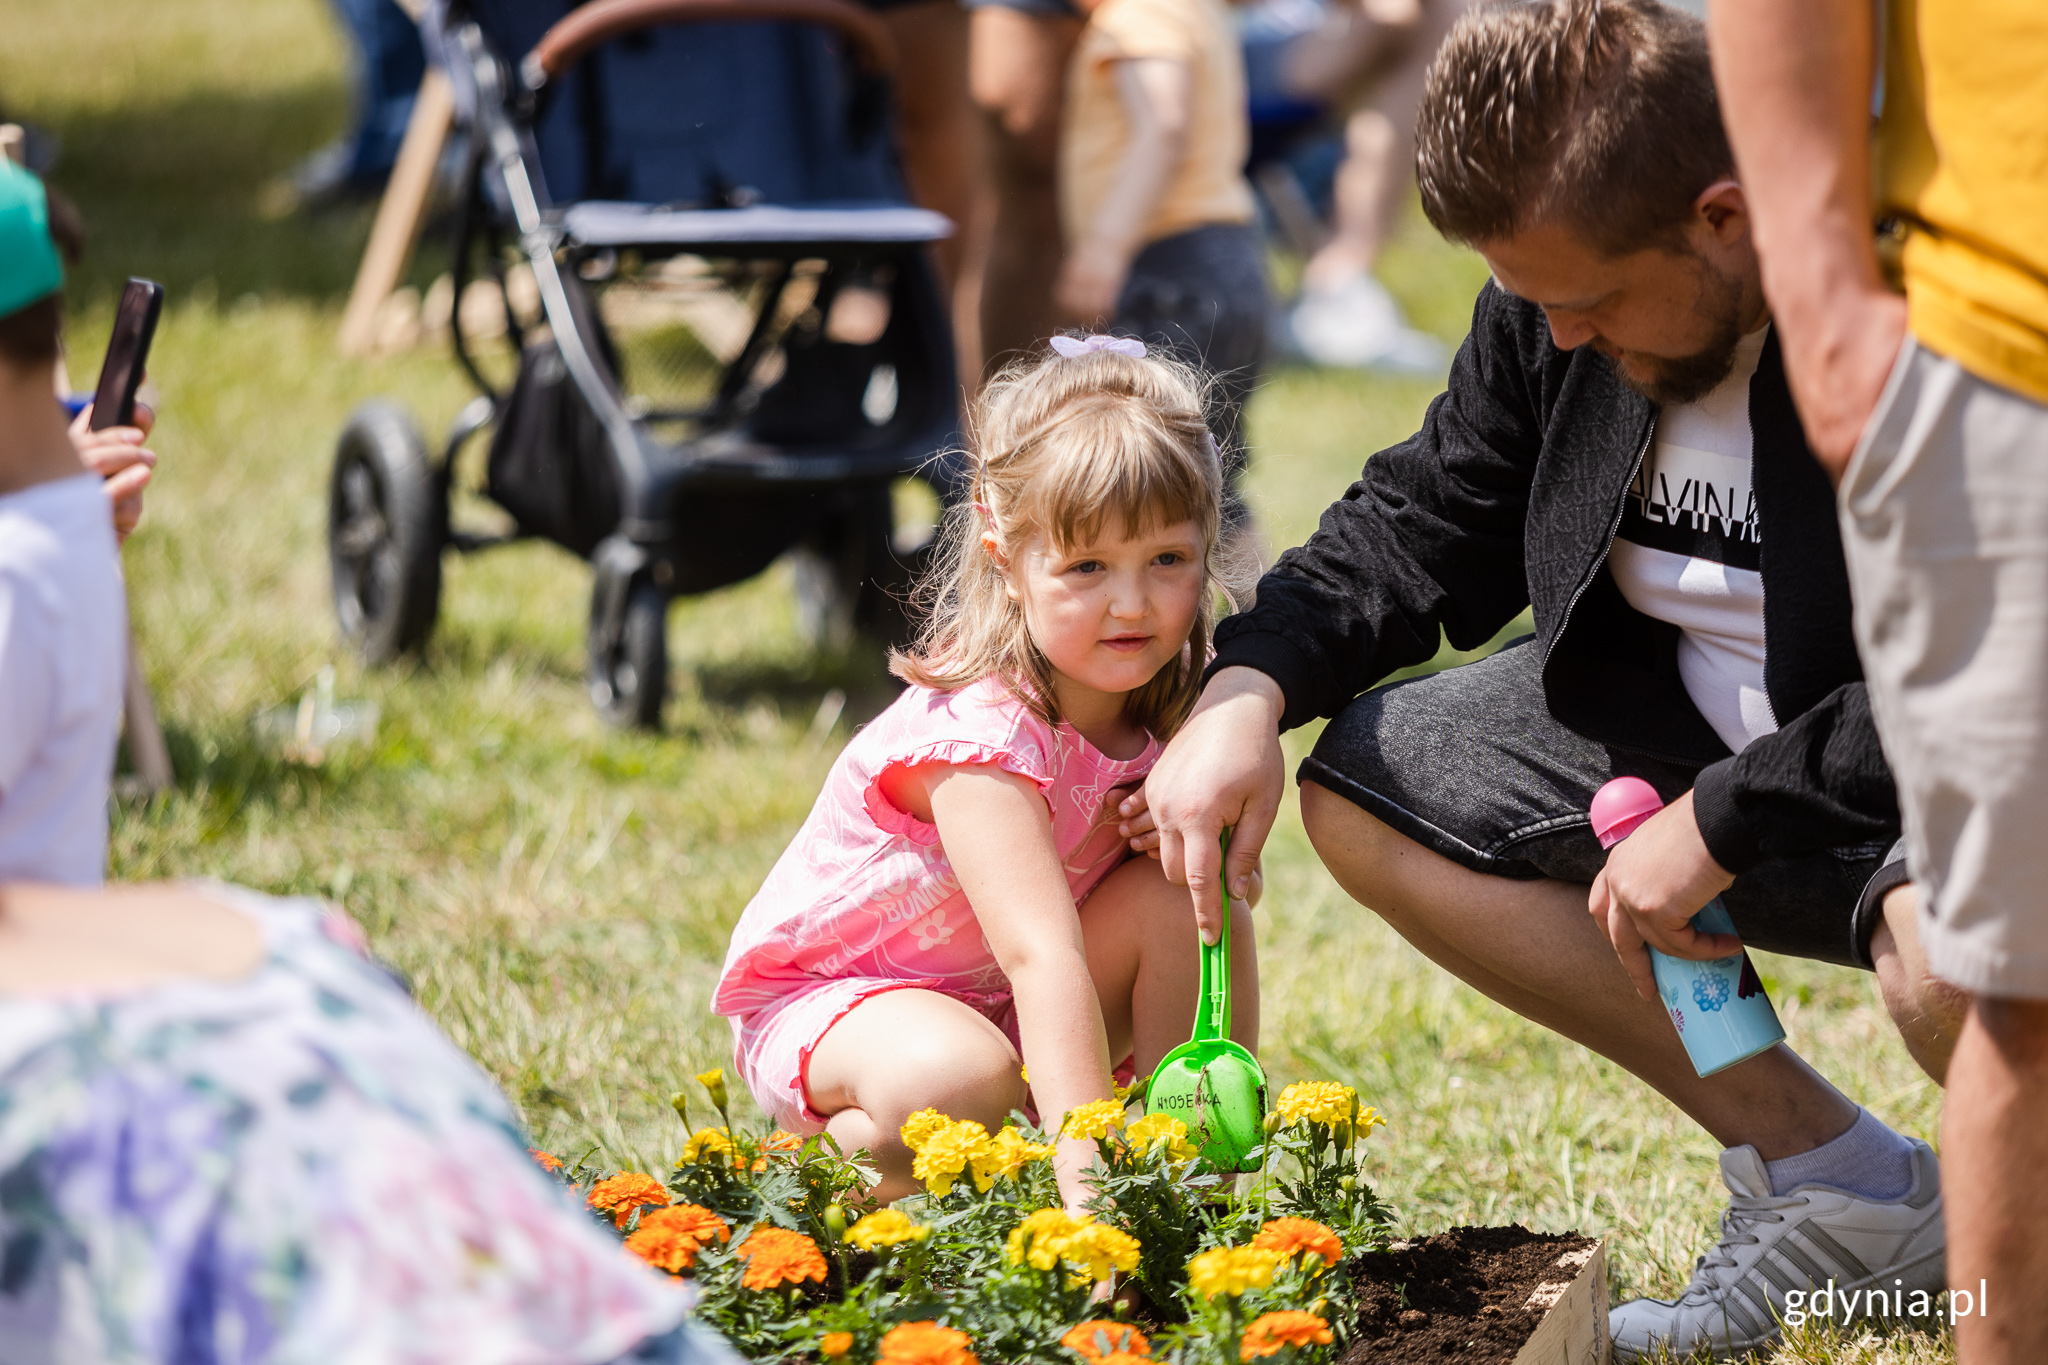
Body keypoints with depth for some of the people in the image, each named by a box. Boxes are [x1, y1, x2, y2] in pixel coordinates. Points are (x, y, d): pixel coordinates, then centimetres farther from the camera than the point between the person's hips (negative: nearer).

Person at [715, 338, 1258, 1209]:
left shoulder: (1159, 695, -9)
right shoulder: (979, 731, -32)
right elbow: (1042, 955, -42)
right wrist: (1090, 1178, -51)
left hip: (1005, 1003, 7)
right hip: (827, 996, -7)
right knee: (959, 1082, -38)